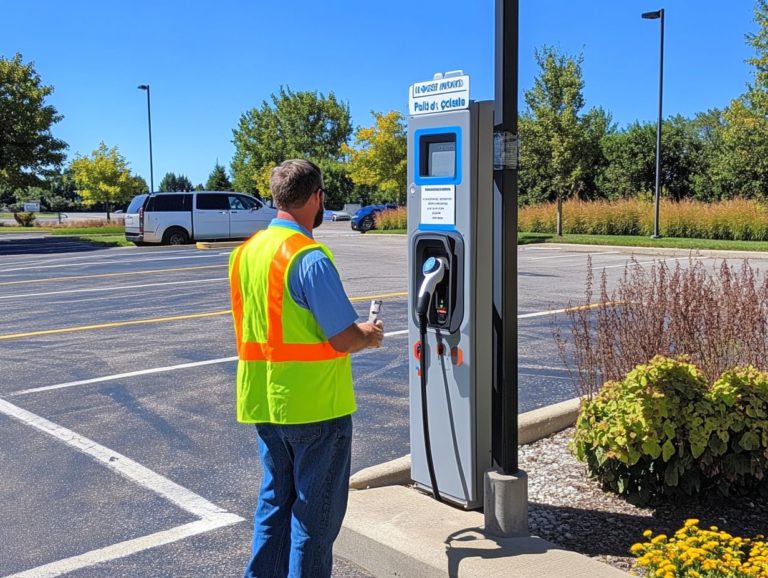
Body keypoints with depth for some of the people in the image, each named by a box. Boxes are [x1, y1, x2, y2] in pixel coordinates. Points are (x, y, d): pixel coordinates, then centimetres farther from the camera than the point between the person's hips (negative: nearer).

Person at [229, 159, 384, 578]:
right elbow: (344, 340, -21)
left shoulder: (243, 253, 5)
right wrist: (370, 336, 2)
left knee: (274, 500, 20)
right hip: (315, 405, -7)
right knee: (315, 511, 7)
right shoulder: (310, 258, -20)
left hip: (264, 403, 8)